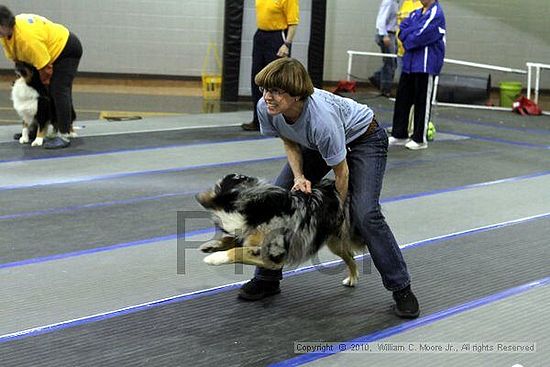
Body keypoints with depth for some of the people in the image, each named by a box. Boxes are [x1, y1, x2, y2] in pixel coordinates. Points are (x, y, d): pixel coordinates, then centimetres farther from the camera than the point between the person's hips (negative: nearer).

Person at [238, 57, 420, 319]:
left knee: (364, 214, -22)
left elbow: (341, 172, -27)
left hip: (364, 138, -6)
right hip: (315, 145, 7)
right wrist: (299, 176, -18)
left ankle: (401, 289, -5)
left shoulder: (321, 118, -42)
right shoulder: (266, 108, -25)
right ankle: (267, 278, 12)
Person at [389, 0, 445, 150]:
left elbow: (420, 36, -18)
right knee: (402, 98, 9)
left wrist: (408, 39, -1)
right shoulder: (416, 14, 14)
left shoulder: (436, 13, -11)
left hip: (426, 65, -8)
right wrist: (413, 34, -11)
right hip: (410, 63, 8)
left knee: (422, 102, 0)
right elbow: (402, 31, 6)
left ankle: (420, 139, 8)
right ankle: (399, 135, 18)